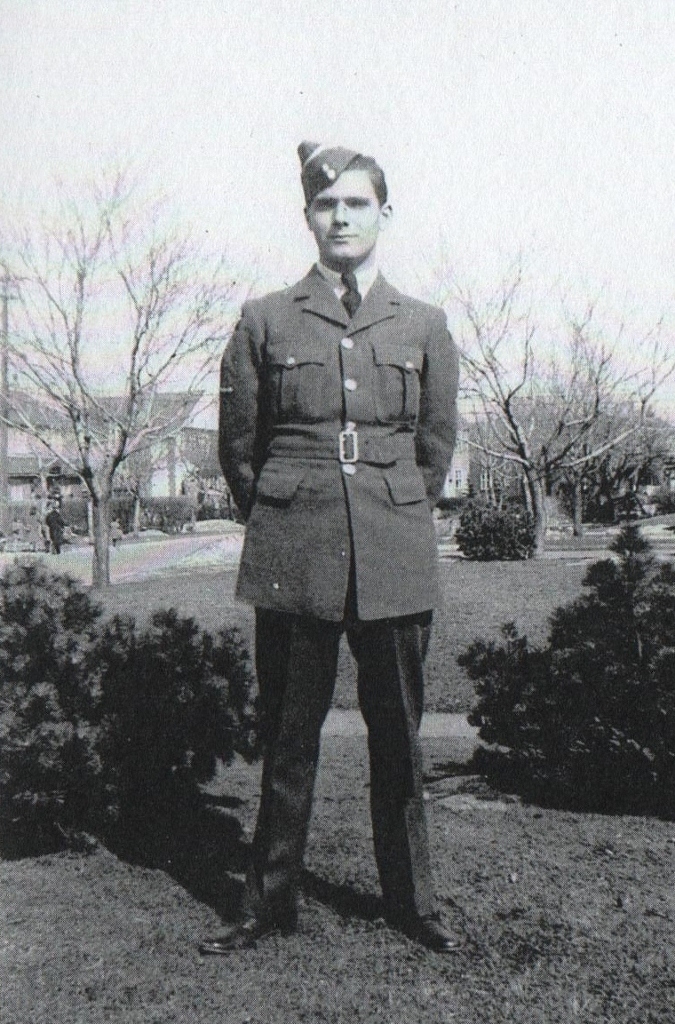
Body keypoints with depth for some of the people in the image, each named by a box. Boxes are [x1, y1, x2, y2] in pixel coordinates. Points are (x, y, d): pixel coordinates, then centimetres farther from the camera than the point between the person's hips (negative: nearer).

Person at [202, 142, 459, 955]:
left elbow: (436, 449, 15)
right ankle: (270, 904, 22)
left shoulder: (424, 327, 9)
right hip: (293, 559, -1)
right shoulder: (264, 322, 5)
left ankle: (410, 900, 25)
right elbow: (238, 446, 10)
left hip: (396, 561, 1)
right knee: (287, 736, 6)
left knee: (398, 735, 8)